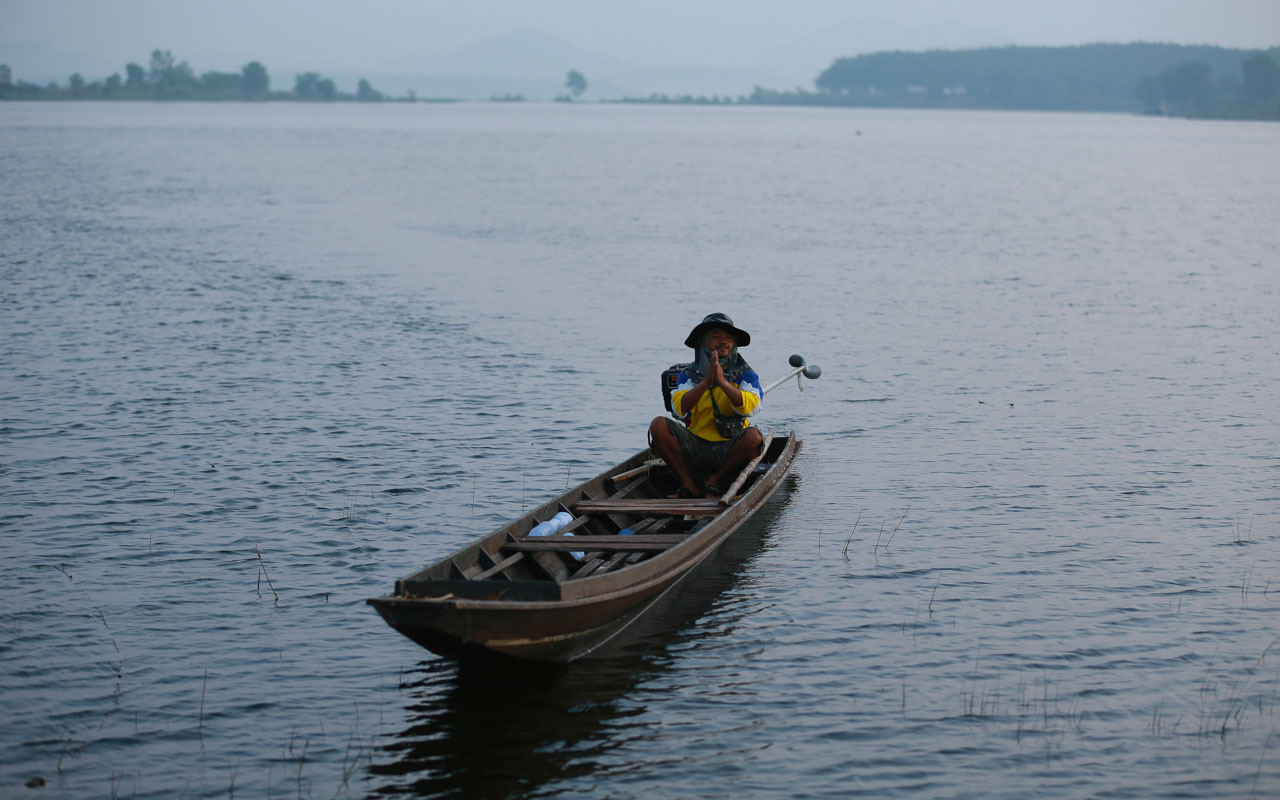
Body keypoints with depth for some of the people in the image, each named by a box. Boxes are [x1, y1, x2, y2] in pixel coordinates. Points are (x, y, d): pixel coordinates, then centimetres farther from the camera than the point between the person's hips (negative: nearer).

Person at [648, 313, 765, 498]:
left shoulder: (745, 375, 4)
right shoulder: (689, 375, 6)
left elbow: (750, 407, -16)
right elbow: (680, 408, -13)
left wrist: (722, 382, -27)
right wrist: (706, 382, -25)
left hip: (727, 451, -1)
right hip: (694, 448, 1)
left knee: (753, 436, -31)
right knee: (658, 425, -19)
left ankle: (715, 481, -9)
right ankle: (688, 485, -12)